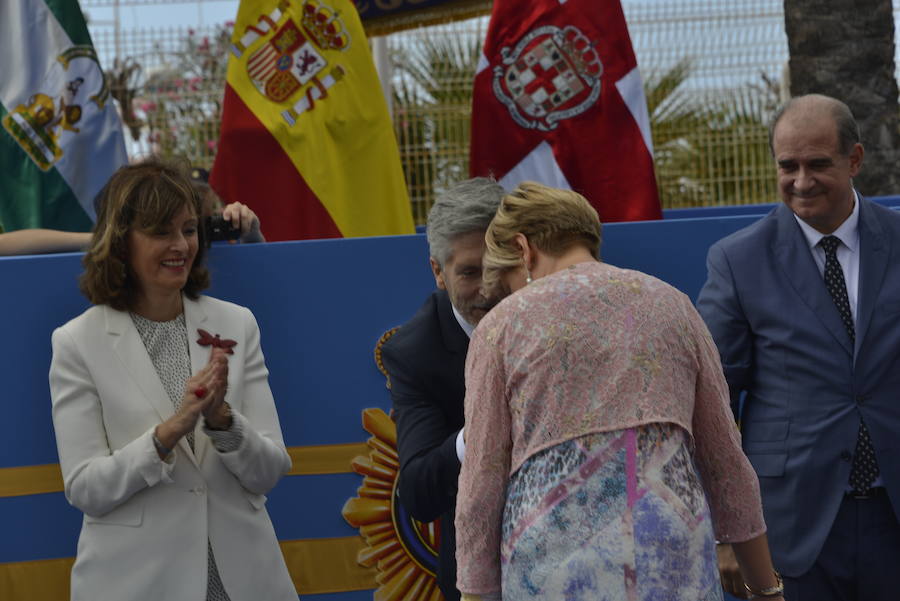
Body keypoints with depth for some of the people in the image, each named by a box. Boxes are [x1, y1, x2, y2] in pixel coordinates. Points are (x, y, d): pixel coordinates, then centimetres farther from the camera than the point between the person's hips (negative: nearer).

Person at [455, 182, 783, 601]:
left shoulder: (503, 325, 4)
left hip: (556, 563, -2)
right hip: (673, 554, 2)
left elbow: (481, 486, 1)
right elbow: (726, 461, 13)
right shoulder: (671, 304, 12)